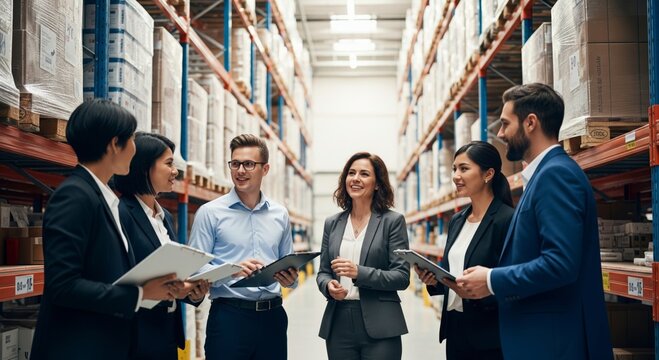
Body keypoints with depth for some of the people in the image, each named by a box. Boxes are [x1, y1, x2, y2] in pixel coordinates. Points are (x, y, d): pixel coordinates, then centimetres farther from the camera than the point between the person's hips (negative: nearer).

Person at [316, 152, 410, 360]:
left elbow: (402, 277, -6)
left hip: (379, 326, -3)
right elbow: (323, 272, 15)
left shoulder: (392, 221, -1)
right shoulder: (332, 223, 11)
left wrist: (359, 272, -19)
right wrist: (328, 286, -8)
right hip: (339, 323, 3)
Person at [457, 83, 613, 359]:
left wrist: (492, 281, -16)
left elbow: (560, 263, -26)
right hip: (539, 335, 9)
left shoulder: (556, 174, -16)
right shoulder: (546, 173, 15)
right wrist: (494, 278, 5)